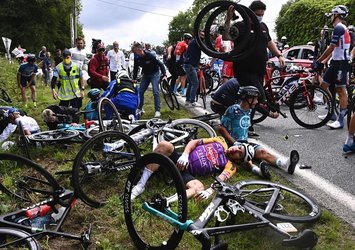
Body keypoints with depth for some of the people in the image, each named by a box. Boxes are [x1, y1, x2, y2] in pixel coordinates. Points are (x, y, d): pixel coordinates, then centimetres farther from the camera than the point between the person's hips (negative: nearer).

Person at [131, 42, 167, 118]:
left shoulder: (150, 55, -26)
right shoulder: (137, 58, -11)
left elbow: (160, 64, -21)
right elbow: (135, 68, 4)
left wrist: (164, 75, -29)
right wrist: (134, 79, 4)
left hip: (154, 74, -5)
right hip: (145, 75, 5)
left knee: (155, 92, -14)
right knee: (140, 91, 2)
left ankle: (157, 110, -8)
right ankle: (140, 109, 18)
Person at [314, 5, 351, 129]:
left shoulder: (339, 28, -14)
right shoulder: (340, 28, 19)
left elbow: (331, 48, -18)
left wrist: (318, 61, -13)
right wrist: (323, 61, 17)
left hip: (341, 63, -10)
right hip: (336, 62, 10)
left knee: (341, 91, -8)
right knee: (323, 85, 12)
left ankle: (340, 120, -4)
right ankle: (331, 113, 19)